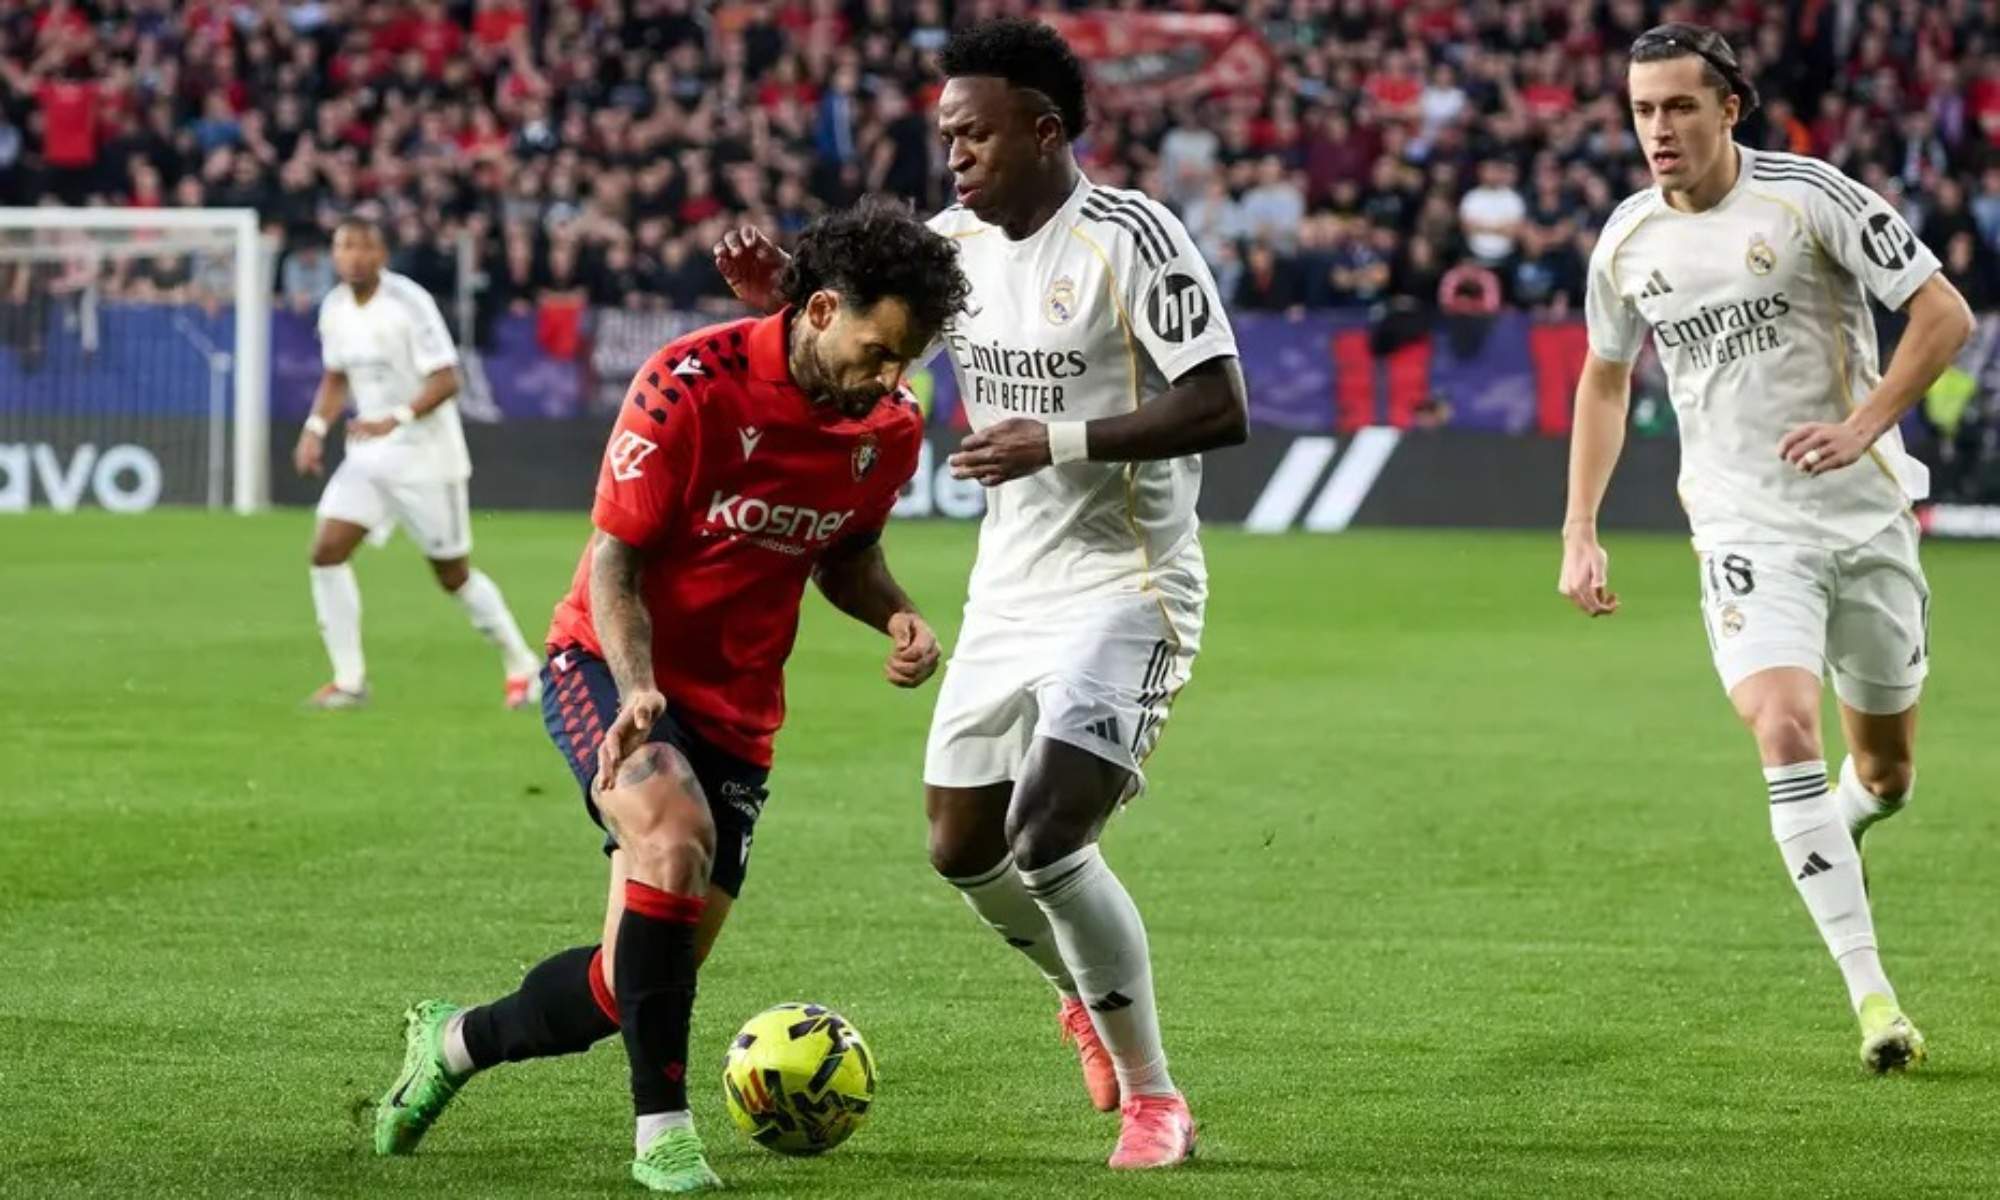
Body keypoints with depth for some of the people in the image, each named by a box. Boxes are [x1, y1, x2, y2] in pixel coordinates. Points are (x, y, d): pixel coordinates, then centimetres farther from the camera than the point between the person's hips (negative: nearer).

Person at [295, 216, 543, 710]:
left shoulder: (409, 303, -17)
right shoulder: (334, 308, 3)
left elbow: (446, 379, -21)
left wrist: (396, 419, -34)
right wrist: (315, 429, 3)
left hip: (426, 459, -6)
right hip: (369, 456, 6)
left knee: (453, 574, 3)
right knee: (326, 552, -10)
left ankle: (521, 667, 23)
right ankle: (349, 680, -2)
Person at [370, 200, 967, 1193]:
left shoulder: (890, 430, -3)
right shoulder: (692, 383, -21)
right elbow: (615, 559, -16)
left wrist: (894, 613, -6)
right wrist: (637, 690, -31)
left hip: (736, 710, 6)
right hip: (608, 667, -6)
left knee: (647, 975, 3)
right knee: (673, 829, -36)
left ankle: (456, 1040, 31)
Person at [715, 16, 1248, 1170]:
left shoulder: (1128, 238, -16)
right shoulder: (957, 241, 6)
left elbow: (1221, 407, -21)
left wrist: (1060, 441, -27)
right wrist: (780, 294, -5)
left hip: (1121, 587, -8)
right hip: (1009, 589, 8)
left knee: (1048, 844, -19)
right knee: (965, 850, 12)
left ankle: (1154, 1096, -3)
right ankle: (1091, 995, 42)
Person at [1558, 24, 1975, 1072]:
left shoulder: (1810, 198, -10)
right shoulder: (1627, 243, 3)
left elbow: (1945, 314, -8)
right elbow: (1604, 381, 19)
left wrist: (1863, 424, -20)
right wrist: (1579, 533, 12)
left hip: (1863, 512, -1)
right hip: (1743, 528, 1)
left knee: (1885, 772, 10)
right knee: (1785, 732, -21)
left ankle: (1829, 829, 49)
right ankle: (1870, 998, -21)